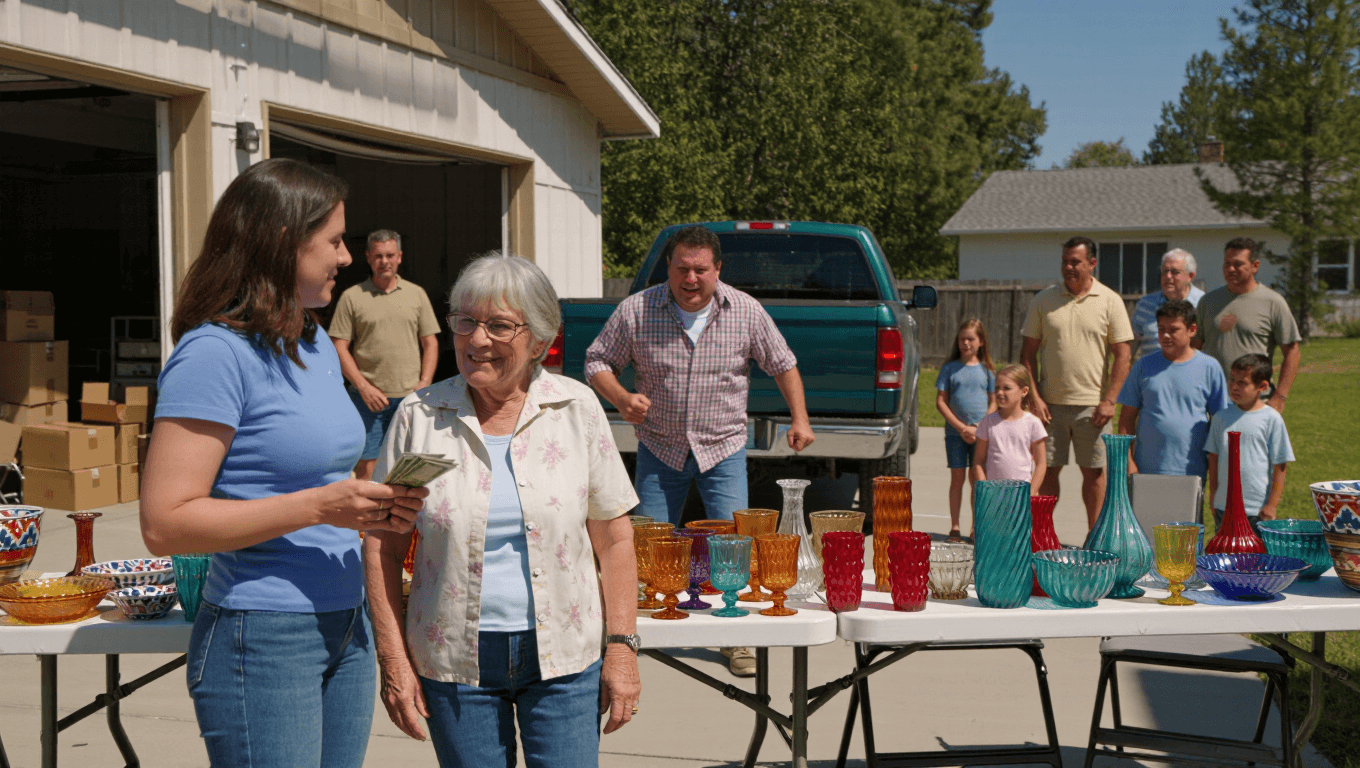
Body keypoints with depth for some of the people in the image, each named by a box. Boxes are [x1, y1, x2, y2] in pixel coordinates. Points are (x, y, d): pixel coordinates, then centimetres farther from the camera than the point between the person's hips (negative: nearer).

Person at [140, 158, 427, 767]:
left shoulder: (318, 347, 13)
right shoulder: (214, 353, -15)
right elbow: (165, 524, -20)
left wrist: (373, 509, 4)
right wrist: (319, 506, -24)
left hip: (344, 626, 8)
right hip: (262, 639, -8)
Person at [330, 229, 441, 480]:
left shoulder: (417, 294, 11)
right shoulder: (351, 297, 3)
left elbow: (430, 343, 12)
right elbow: (339, 348, 1)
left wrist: (424, 384, -1)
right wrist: (364, 387, -8)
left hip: (410, 396, 2)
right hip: (368, 397, -2)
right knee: (366, 465, -4)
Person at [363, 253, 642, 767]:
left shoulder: (577, 408, 0)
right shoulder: (419, 416, -1)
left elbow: (614, 538, 3)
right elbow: (383, 547, 2)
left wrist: (622, 646, -3)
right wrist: (393, 660, -3)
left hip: (563, 658, 0)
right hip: (453, 662, 0)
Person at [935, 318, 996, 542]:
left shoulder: (986, 370, 6)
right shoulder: (950, 368, 3)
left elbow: (994, 403, 7)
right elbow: (940, 402, 0)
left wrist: (978, 427, -8)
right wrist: (962, 427, -9)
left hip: (981, 433, 1)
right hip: (955, 432, -1)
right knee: (957, 478, 1)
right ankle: (954, 527, 7)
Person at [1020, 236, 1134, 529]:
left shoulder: (1110, 301, 1)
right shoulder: (1044, 300, 5)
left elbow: (1122, 355, 0)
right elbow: (1028, 353, 6)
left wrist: (1109, 400, -8)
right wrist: (1033, 397, -3)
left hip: (1092, 404, -1)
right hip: (1050, 403, 1)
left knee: (1094, 471, 5)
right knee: (1047, 469, 3)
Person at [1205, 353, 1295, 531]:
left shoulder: (1272, 419, -6)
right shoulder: (1221, 417, 5)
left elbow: (1280, 466, -4)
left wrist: (1272, 504, -5)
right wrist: (1213, 497, 10)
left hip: (1258, 509, -4)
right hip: (1224, 505, 4)